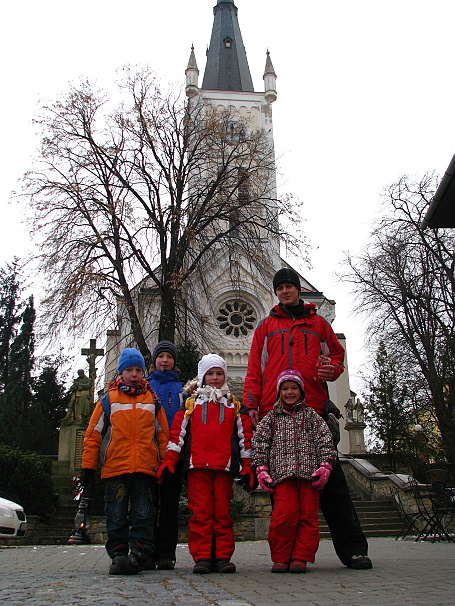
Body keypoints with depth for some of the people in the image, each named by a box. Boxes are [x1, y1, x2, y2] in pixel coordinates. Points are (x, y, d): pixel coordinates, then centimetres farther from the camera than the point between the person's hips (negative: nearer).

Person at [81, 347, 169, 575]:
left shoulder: (152, 401, 12)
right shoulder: (108, 400, 9)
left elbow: (163, 434, 14)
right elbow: (93, 434, 8)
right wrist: (88, 466, 4)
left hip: (145, 468, 1)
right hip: (114, 468, 0)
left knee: (143, 515, -1)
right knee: (117, 517, 4)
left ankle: (139, 554, 0)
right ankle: (118, 555, 11)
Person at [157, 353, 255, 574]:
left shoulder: (234, 406, 15)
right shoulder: (191, 403, 13)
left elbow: (245, 436, 14)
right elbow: (178, 432, 9)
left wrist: (247, 466, 8)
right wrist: (169, 460, 1)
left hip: (224, 467, 1)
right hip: (197, 466, 0)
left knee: (222, 512, 2)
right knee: (200, 512, -2)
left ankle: (223, 556, 9)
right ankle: (202, 556, 3)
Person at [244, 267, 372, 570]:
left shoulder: (318, 323, 19)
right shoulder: (267, 326, 18)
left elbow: (337, 353, 22)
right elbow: (255, 368, 13)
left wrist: (332, 369, -1)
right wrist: (251, 403, 2)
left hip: (313, 409, 0)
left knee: (332, 480, -4)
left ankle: (352, 548, 1)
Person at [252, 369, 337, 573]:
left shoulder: (311, 416, 15)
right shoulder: (271, 418, 15)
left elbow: (325, 441, 8)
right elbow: (259, 443, 9)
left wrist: (325, 465, -4)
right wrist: (261, 469, -1)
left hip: (308, 472, 1)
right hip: (282, 473, -1)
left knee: (308, 515, -1)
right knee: (284, 515, -11)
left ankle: (300, 558, 9)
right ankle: (280, 558, 3)